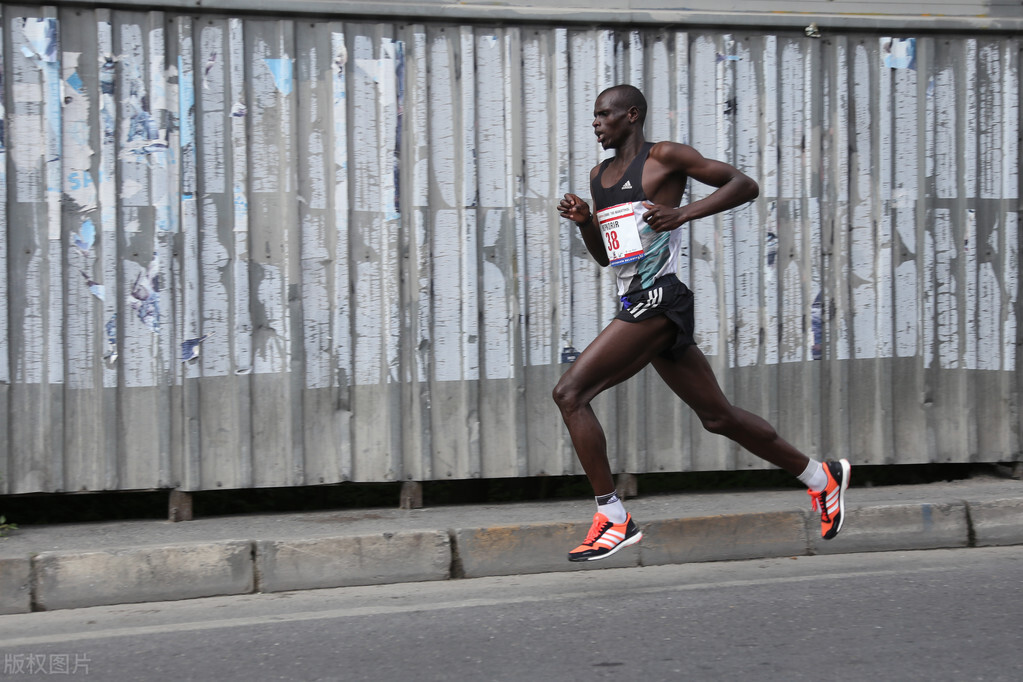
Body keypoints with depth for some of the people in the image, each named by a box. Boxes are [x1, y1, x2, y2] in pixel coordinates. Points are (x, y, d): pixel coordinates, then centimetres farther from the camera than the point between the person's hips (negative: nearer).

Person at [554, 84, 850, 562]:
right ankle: (822, 477, 27)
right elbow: (604, 256, 27)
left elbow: (745, 185, -5)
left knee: (570, 393, -16)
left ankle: (613, 518, -13)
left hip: (659, 298, -9)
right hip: (637, 305, 9)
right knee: (717, 416, 14)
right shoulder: (598, 176, 20)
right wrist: (584, 221, 7)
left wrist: (684, 213, -16)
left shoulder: (664, 157, -4)